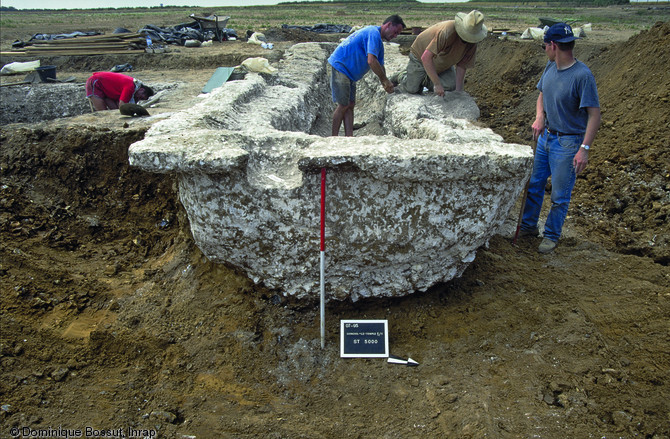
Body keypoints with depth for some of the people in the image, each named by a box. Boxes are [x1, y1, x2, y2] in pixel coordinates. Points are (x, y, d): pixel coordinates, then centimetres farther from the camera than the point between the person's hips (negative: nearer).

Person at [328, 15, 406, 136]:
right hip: (340, 67, -10)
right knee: (343, 105, -7)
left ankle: (349, 137, 6)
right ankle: (334, 137, 0)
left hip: (348, 73, 10)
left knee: (350, 105, 6)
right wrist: (386, 80, -18)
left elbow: (379, 65, 21)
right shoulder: (374, 33, -17)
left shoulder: (378, 39, 17)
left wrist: (386, 84, 10)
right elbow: (371, 61, -26)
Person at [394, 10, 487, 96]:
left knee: (450, 86, -14)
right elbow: (426, 58, -42)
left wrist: (458, 91, -16)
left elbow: (461, 66, -11)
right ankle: (402, 76, 28)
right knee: (412, 90, -6)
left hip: (443, 64, 6)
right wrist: (437, 84, -43)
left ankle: (425, 80, 13)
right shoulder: (449, 31, -40)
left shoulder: (472, 43, -20)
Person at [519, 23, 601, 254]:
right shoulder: (550, 67, 1)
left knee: (560, 196, 5)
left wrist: (584, 149, -26)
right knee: (534, 185, 15)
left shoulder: (583, 76, -21)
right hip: (546, 136, 7)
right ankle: (528, 226, 32)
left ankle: (551, 236, 21)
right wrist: (539, 117, -3)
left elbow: (594, 115, -20)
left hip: (568, 143, -7)